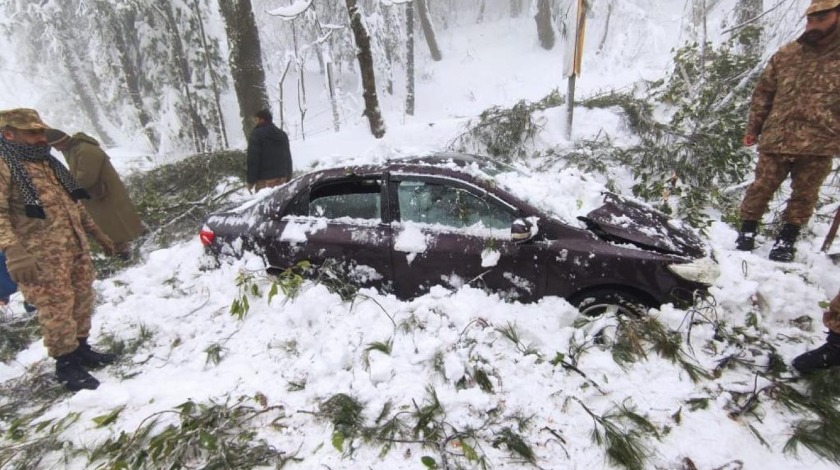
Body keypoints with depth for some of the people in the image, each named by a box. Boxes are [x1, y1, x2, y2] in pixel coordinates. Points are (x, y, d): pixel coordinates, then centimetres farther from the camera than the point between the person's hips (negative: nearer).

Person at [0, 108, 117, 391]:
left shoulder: (49, 163, 17)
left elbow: (73, 203, 23)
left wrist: (97, 233, 23)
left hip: (76, 247, 8)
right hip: (42, 258, -7)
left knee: (82, 300, 14)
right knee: (57, 308, -1)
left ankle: (81, 349, 30)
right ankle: (66, 364, 14)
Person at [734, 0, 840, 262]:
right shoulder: (786, 55, 8)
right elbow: (763, 93, 11)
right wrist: (753, 128, 6)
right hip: (777, 139, 0)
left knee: (804, 194, 7)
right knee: (761, 188, 2)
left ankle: (787, 239, 20)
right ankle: (747, 233, 15)